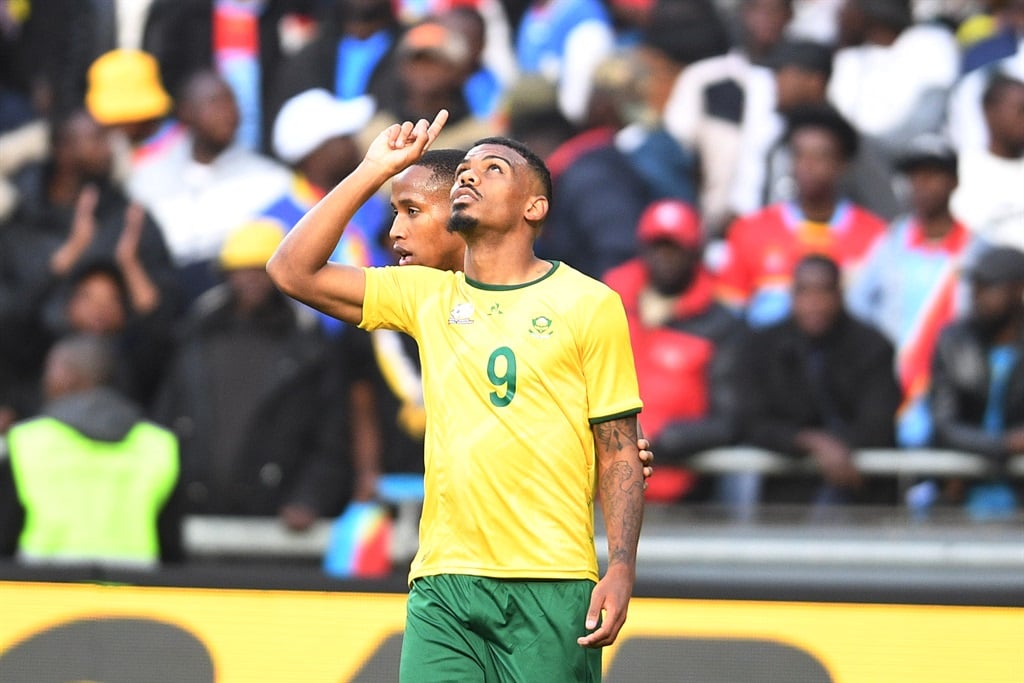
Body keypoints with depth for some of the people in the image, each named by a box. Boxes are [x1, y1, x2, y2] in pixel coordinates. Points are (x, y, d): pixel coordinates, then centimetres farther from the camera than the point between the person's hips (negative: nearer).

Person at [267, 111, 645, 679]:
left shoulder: (589, 305, 5)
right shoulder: (427, 296, 14)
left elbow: (618, 454, 4)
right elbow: (293, 270, 10)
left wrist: (622, 569, -7)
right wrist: (374, 170, 8)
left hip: (552, 584, -2)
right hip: (443, 579, 2)